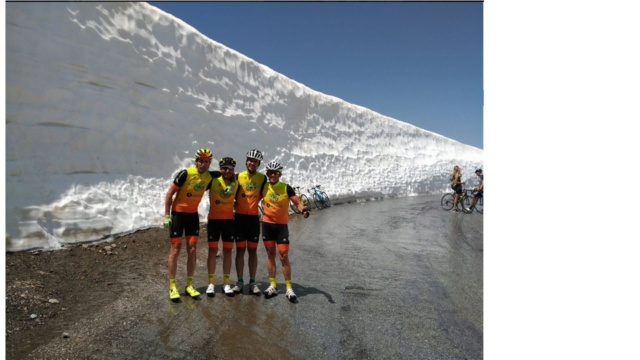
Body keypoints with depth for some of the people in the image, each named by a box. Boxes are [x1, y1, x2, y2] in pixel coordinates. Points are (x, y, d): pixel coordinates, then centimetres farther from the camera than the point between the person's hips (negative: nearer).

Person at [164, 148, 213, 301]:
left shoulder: (209, 177, -4)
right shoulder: (185, 174, -19)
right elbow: (169, 193, -14)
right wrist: (167, 215, -14)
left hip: (193, 214, 5)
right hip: (178, 213, -5)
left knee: (192, 250, 6)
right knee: (175, 249, -1)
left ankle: (189, 285, 16)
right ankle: (172, 286, 8)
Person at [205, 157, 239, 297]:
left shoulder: (236, 182, -1)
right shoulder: (213, 178, -10)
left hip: (229, 219, 3)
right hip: (214, 219, -2)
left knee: (227, 251, 6)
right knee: (213, 250, 2)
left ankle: (226, 283, 16)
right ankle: (211, 283, 12)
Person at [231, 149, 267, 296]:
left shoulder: (262, 178, 0)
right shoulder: (239, 176, -1)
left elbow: (261, 195, 8)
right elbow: (234, 195, 5)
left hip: (254, 217, 0)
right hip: (240, 217, 0)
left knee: (253, 250, 6)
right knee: (240, 250, 5)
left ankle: (252, 282, 13)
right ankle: (240, 281, 14)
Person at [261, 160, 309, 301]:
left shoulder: (286, 188, -9)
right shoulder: (264, 187, -1)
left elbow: (297, 202, -11)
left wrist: (303, 209, -31)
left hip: (281, 225, -3)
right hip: (267, 224, 3)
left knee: (284, 256, -4)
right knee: (270, 255, 10)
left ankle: (289, 287, 6)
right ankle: (273, 286, 19)